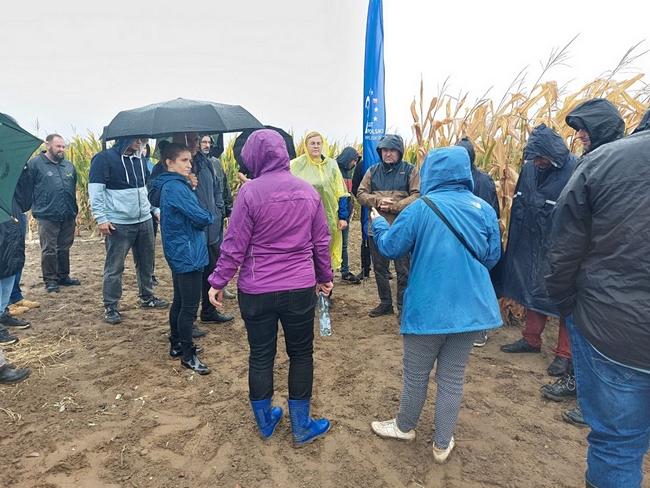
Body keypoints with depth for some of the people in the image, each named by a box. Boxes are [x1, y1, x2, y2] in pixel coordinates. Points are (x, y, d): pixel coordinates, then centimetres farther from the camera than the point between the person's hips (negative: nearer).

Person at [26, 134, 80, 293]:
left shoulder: (69, 165, 11)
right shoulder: (35, 163, -6)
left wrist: (74, 209, 20)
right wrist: (37, 206, -3)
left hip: (68, 216, 5)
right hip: (47, 217, -5)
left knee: (64, 248, 15)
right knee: (49, 250, 3)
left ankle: (64, 276, 27)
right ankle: (50, 280, 13)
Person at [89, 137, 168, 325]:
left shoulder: (140, 159, 11)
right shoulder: (104, 158, -8)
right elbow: (95, 190, -11)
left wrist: (156, 209, 15)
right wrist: (101, 218, -16)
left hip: (144, 221, 7)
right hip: (118, 224, -6)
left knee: (146, 262, 15)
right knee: (114, 267, 1)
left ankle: (147, 298, 31)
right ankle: (110, 307, 13)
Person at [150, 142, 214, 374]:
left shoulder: (171, 185, 13)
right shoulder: (176, 188, -19)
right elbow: (201, 218, -20)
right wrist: (209, 217, 0)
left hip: (179, 254, 11)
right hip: (187, 255, -11)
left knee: (180, 302, 19)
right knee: (189, 306, -2)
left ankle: (176, 344, 32)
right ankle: (188, 355, 9)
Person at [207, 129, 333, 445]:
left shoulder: (250, 191, -12)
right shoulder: (308, 191, 0)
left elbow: (234, 245, -10)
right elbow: (321, 241, 5)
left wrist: (218, 281, 2)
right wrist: (325, 276, 18)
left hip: (256, 291, -2)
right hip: (300, 288, 2)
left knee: (260, 356, 14)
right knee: (301, 354, 16)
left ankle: (265, 422, 33)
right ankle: (301, 427, 28)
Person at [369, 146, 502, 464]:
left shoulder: (421, 208, -12)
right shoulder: (484, 209, -2)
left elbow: (390, 248, -5)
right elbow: (492, 257, 7)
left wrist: (378, 223, 14)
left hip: (428, 308, -3)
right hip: (469, 307, 4)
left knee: (416, 374, 16)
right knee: (452, 378, 15)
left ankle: (404, 427, 38)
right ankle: (443, 444, 29)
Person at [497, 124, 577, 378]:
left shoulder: (575, 171, -19)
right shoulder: (529, 168, 1)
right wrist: (516, 240, 12)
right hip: (532, 244, 6)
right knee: (532, 290, 16)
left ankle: (564, 353, 18)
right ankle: (531, 339, 34)